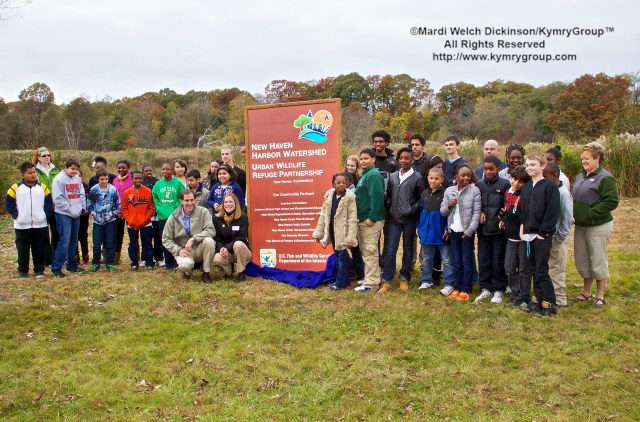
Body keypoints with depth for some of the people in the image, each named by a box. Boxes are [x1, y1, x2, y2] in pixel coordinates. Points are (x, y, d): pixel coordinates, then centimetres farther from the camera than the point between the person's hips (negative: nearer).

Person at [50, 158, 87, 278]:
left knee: (74, 241, 13)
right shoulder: (59, 180, -10)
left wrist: (83, 207, 1)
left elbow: (82, 194, 15)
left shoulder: (77, 179, 9)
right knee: (64, 241, -11)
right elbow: (58, 199, -14)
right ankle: (56, 268, -4)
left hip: (76, 214, 7)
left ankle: (72, 265, 25)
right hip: (63, 214, -7)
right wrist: (70, 209, -14)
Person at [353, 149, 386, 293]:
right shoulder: (365, 174, 16)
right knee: (365, 251, 17)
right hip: (363, 219, 10)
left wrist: (372, 217, -23)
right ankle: (369, 277, 28)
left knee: (370, 251, -4)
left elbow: (377, 197, -23)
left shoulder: (373, 175, -15)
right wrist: (361, 217, 17)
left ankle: (371, 283, 3)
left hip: (371, 220, -10)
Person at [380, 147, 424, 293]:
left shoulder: (417, 177, -1)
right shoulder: (393, 176, 8)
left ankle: (404, 279, 21)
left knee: (408, 249, 8)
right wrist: (388, 210, 6)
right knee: (390, 250, 0)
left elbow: (421, 198, 2)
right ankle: (387, 281, 5)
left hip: (409, 219, -2)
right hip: (393, 219, 2)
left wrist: (413, 210, -7)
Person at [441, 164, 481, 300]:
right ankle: (457, 287, 21)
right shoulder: (449, 191, 4)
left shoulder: (474, 190, -5)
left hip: (467, 231, -3)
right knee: (456, 261, 12)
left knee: (467, 261, 3)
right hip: (454, 230, 3)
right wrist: (449, 206, -13)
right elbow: (442, 211, 8)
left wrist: (470, 230, -14)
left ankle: (466, 290, 11)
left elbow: (476, 212, -8)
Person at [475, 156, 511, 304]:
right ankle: (485, 288, 21)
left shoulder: (505, 184, -4)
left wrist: (502, 218, -16)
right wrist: (480, 213, -5)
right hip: (483, 229, 3)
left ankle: (498, 290, 15)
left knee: (498, 261, 4)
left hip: (499, 229, -3)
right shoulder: (479, 184, 6)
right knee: (483, 260, 9)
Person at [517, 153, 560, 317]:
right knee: (526, 269, 10)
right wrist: (522, 228, 4)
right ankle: (525, 301, 19)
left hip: (542, 235, -7)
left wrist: (543, 232, -16)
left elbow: (552, 211, -14)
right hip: (528, 235, 7)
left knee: (541, 271, -2)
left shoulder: (549, 186, -9)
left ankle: (549, 304, 10)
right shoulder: (526, 188, 13)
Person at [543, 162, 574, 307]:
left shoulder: (563, 193, -16)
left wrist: (559, 238, -13)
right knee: (547, 268, 15)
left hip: (557, 238, -7)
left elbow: (567, 218, -16)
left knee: (556, 269, 3)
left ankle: (559, 299, 15)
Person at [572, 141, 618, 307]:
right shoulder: (581, 176, 10)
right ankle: (586, 293, 30)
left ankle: (600, 296, 17)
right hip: (580, 226, 8)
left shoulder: (605, 178, -14)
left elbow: (612, 202, -21)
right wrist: (574, 213, 4)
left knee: (598, 262, 3)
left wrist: (591, 213, -21)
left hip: (598, 227, -8)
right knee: (581, 261, 15)